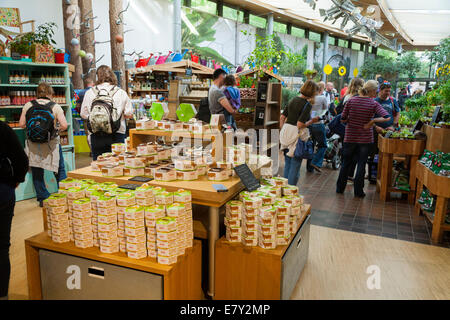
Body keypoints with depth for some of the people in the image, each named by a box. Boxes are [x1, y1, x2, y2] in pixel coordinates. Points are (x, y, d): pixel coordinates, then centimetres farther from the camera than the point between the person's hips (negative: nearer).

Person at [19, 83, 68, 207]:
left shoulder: (28, 106, 0)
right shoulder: (55, 107, -7)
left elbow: (21, 124, 1)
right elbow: (64, 125, -15)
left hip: (33, 146, 2)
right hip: (51, 145, -2)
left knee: (37, 173, 13)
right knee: (60, 171, 12)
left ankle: (43, 199, 18)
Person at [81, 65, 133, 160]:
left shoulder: (89, 93, 0)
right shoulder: (121, 93, -3)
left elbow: (83, 114, 6)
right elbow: (129, 114, -1)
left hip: (96, 136, 1)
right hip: (116, 135, -1)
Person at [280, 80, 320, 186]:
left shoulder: (293, 100, 9)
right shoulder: (307, 105, -13)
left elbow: (282, 117, 11)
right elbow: (300, 125, -20)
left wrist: (282, 130, 19)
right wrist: (311, 121, -5)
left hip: (286, 131, 7)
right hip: (296, 135, -7)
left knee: (287, 163, 18)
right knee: (295, 165, 4)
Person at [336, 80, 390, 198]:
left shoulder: (351, 100, -4)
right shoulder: (374, 104, -9)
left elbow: (343, 119, -3)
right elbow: (387, 117, -19)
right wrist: (372, 121, -10)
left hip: (350, 137, 2)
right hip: (365, 138, -2)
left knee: (346, 163, 14)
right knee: (361, 164, 8)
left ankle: (340, 188, 22)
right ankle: (358, 191, 13)